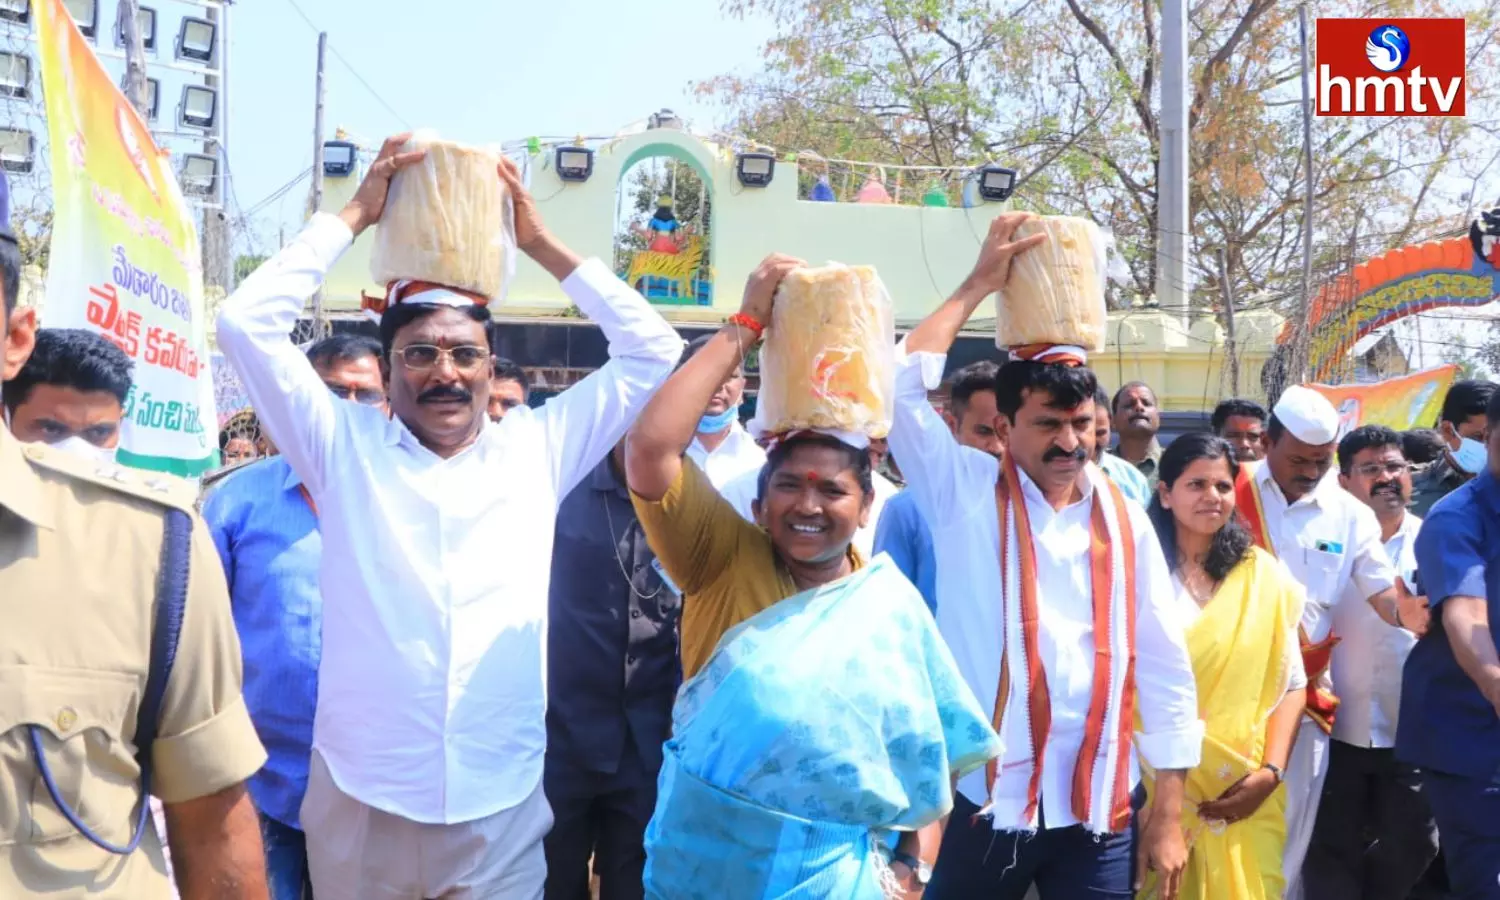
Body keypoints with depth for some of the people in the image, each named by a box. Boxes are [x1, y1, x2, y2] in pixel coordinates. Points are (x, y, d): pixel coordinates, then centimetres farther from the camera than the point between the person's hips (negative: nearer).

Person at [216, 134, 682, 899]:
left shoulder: (536, 450, 4)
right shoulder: (345, 447, 2)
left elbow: (652, 351, 5)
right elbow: (246, 323, -4)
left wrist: (541, 244, 4)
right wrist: (355, 216, -1)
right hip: (359, 806, 0)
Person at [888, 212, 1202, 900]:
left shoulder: (1124, 518, 5)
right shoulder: (966, 495, -1)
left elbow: (1163, 662, 6)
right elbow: (900, 386, -13)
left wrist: (1168, 814, 4)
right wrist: (981, 284, -6)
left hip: (1099, 809, 2)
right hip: (986, 801, -2)